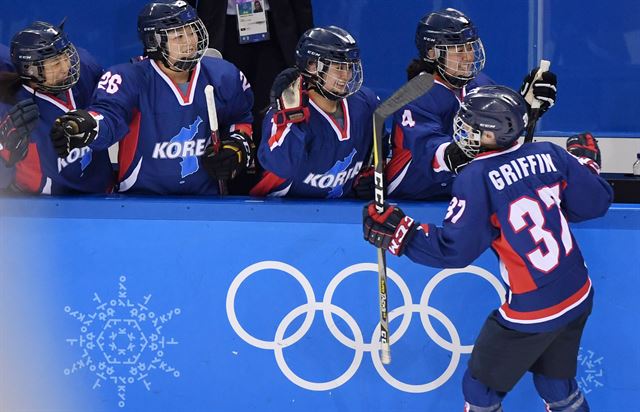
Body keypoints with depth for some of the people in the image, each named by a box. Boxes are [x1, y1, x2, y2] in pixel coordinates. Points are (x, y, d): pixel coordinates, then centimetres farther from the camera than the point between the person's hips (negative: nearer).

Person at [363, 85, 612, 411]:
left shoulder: (476, 179, -17)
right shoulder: (549, 155, -4)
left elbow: (453, 250, -17)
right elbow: (596, 203, 2)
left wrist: (399, 233, -8)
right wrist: (586, 163, 21)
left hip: (531, 312, -6)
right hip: (579, 298, 6)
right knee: (557, 384, 24)